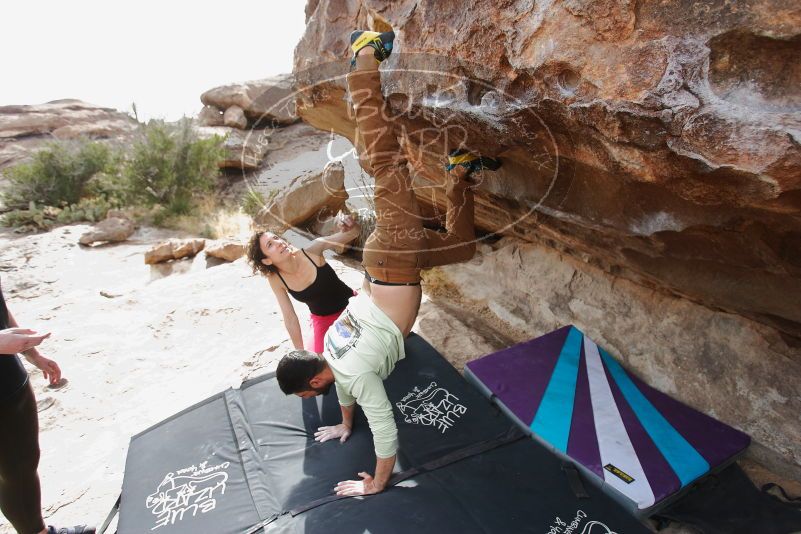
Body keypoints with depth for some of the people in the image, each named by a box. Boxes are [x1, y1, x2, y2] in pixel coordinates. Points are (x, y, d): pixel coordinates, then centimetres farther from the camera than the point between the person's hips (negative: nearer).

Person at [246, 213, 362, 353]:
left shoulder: (311, 251, -24)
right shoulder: (275, 280, -17)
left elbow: (354, 231, -25)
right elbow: (290, 318, -9)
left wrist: (349, 225, -48)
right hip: (322, 320, 2)